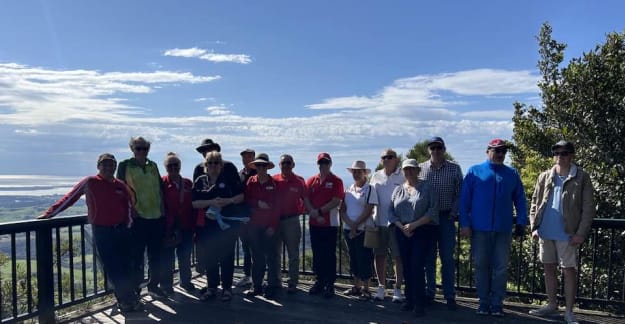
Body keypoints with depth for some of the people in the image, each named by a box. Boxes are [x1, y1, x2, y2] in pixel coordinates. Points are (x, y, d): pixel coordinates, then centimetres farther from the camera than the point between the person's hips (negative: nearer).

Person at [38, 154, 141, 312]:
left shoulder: (120, 185, 8)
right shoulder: (89, 182, -2)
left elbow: (129, 203, 19)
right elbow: (69, 198, 0)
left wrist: (128, 222, 11)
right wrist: (50, 213, -3)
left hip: (121, 229, 3)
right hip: (101, 231, -3)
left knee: (125, 265, 3)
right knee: (111, 267, -4)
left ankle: (127, 298, 12)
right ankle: (126, 299, 3)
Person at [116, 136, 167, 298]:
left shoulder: (153, 165, 12)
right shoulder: (125, 165, -1)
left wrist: (163, 209, 13)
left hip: (157, 216, 5)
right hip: (137, 218, -4)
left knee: (156, 255, 12)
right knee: (137, 255, 3)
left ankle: (153, 285, 26)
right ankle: (135, 288, 15)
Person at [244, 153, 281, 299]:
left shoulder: (274, 183, -1)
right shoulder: (250, 182, 6)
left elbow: (277, 206, -4)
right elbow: (246, 200, 2)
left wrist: (273, 225, -10)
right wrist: (259, 203, -14)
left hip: (269, 225, -3)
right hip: (254, 225, 3)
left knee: (271, 256, 0)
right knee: (256, 256, 10)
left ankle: (273, 286, 9)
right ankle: (256, 286, 19)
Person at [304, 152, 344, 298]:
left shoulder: (336, 181, -2)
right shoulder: (311, 181, 10)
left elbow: (336, 201, -11)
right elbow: (306, 200, 2)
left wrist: (319, 211, -14)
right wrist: (316, 215, -10)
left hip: (330, 224, -4)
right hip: (314, 224, 4)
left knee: (330, 255, 1)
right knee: (317, 254, 11)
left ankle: (330, 285, 7)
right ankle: (319, 282, 22)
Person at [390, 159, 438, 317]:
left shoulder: (426, 188, 1)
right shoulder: (398, 190, 13)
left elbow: (433, 210, -8)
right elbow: (391, 212, 9)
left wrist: (413, 225, -14)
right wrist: (402, 227, -7)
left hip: (422, 232, -4)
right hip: (402, 232, 4)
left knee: (417, 266, -10)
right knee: (407, 267, 6)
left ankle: (419, 303, -1)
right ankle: (409, 299, 18)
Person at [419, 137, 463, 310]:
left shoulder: (454, 168, 2)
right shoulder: (420, 168, 4)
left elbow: (460, 193, 3)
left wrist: (453, 212, -7)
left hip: (446, 217, -1)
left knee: (447, 258, 2)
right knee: (428, 257, 8)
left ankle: (450, 296, 9)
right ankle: (429, 293, 19)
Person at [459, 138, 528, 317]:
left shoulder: (512, 174, 9)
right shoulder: (474, 172, 3)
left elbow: (520, 200, 10)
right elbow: (464, 200, 0)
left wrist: (521, 222, 1)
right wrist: (465, 224, -5)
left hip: (503, 229, 1)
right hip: (479, 228, -1)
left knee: (501, 267, 5)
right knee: (481, 266, 7)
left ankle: (497, 303, 16)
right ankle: (484, 302, 17)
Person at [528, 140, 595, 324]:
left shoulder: (581, 178, -2)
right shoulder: (545, 177, 9)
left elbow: (588, 208, -5)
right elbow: (535, 203, 11)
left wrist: (581, 233, -12)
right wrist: (534, 227, 2)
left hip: (567, 234, -4)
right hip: (545, 233, 4)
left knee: (569, 270, 2)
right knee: (549, 269, 13)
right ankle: (552, 305, 26)